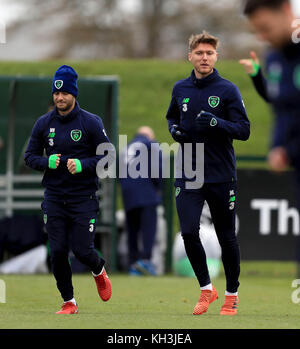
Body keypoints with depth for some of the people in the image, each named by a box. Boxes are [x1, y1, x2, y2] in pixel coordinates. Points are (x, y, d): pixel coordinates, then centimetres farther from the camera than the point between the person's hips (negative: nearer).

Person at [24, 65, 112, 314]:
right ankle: (69, 302, 13)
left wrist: (82, 165, -19)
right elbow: (30, 156, 11)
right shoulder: (44, 123, 4)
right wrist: (47, 162, -11)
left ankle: (99, 272, 29)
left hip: (84, 198, -3)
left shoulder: (91, 123, -5)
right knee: (58, 252, -2)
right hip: (54, 197, 3)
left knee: (82, 249, -7)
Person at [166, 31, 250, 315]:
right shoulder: (180, 89, 7)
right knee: (188, 233, -9)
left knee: (227, 238, 4)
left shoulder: (227, 90, -5)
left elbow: (244, 131, -8)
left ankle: (231, 295, 21)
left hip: (221, 175, -3)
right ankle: (206, 288, 11)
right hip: (188, 174, 3)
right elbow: (172, 116, 26)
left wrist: (216, 123, -25)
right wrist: (174, 129, 3)